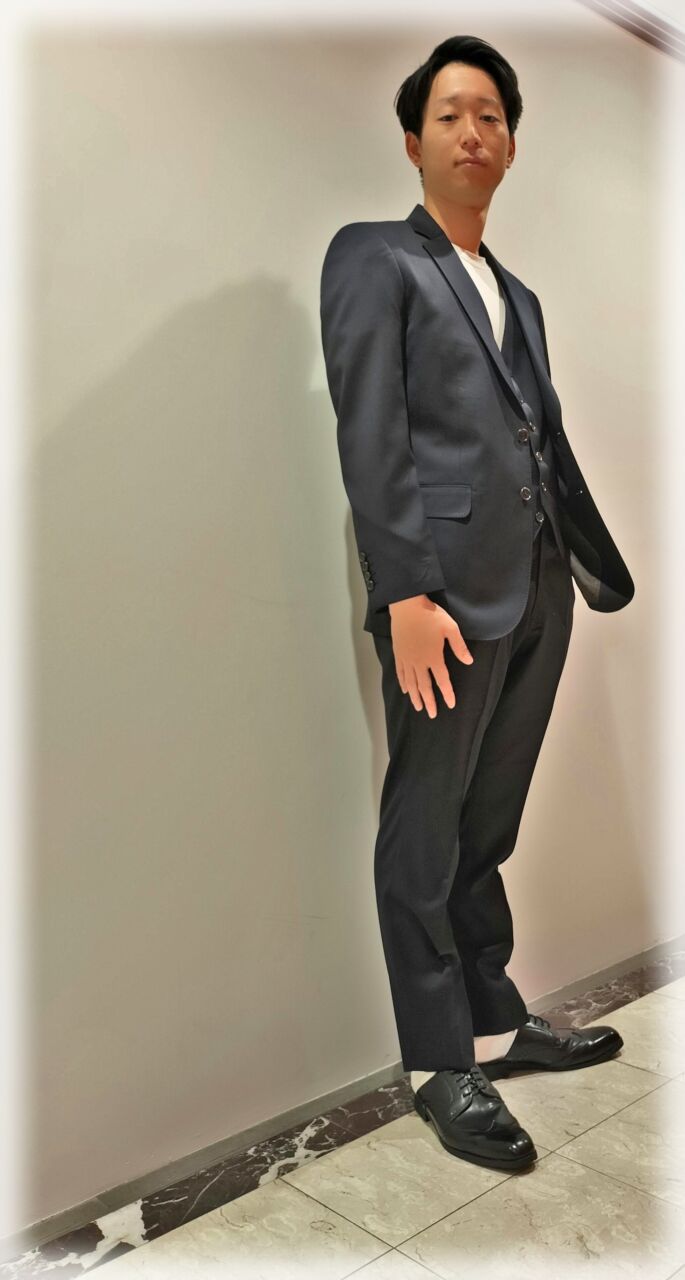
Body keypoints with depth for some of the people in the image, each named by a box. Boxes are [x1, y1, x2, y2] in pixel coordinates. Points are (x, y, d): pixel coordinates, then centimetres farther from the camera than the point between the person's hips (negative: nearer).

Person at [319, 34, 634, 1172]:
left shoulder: (518, 296, 24)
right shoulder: (373, 257, 3)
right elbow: (371, 438, -9)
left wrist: (602, 566, 19)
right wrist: (404, 593, -18)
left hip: (537, 594, 7)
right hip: (446, 591, -7)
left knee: (485, 831, 15)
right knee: (426, 837, 3)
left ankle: (495, 1024, 28)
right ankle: (442, 1064, 17)